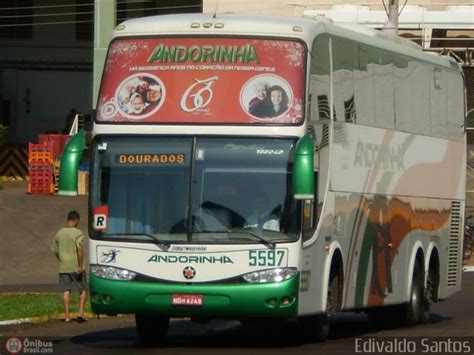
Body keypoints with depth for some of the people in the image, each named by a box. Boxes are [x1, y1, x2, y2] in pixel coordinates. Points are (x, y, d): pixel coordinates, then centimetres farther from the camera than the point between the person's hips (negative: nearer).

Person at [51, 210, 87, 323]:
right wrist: (80, 266, -17)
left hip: (63, 267, 4)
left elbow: (55, 250, 12)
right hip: (76, 267, -4)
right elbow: (80, 250, -20)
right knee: (83, 289, 8)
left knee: (66, 291, 6)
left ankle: (67, 315, 2)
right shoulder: (77, 233, -11)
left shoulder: (59, 233, 7)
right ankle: (81, 313, -1)